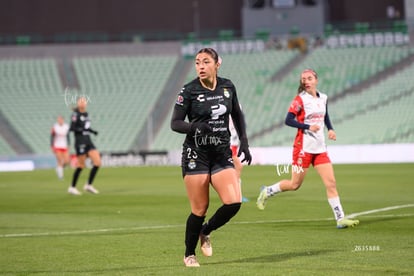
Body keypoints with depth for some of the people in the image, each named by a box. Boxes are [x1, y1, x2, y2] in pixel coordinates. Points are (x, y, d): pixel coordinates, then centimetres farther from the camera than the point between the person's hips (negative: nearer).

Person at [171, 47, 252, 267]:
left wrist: (244, 143, 12)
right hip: (196, 154, -3)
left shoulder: (227, 86, 4)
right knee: (200, 208, -3)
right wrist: (195, 127, -26)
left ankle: (205, 232, 16)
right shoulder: (189, 90, -8)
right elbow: (175, 123, -7)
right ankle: (189, 254, 18)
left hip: (222, 153, 3)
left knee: (233, 203, -12)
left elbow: (237, 115, 18)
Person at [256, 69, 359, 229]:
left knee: (331, 183, -3)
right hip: (304, 148, -5)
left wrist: (330, 129, 6)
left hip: (320, 148, 5)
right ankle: (266, 192, 26)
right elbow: (288, 120, -14)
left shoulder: (323, 98, 9)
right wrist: (308, 126, -23)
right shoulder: (300, 99, -8)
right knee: (295, 184, 2)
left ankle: (340, 219, -3)